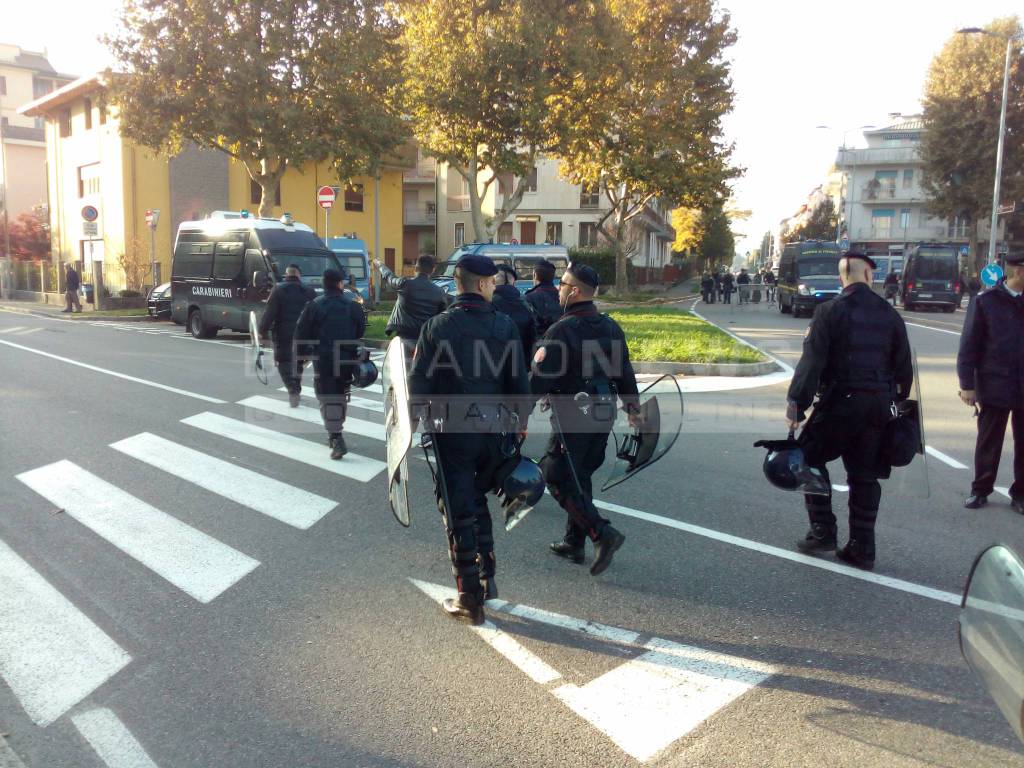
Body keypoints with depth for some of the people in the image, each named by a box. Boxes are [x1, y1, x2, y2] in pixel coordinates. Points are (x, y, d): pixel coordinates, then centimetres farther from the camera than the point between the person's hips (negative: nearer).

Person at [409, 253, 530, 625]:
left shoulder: (436, 326, -7)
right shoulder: (505, 325, -3)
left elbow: (419, 384, -7)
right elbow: (520, 380, 0)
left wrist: (417, 422, 5)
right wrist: (522, 419, 13)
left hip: (452, 431, -3)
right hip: (493, 428, 3)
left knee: (459, 512, 5)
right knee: (477, 501, 23)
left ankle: (470, 600, 10)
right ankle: (486, 578, 25)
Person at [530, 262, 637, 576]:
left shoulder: (560, 331, -17)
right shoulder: (611, 327, 6)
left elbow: (539, 379, -18)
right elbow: (625, 372, 13)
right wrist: (632, 407, 22)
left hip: (571, 419, -8)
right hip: (604, 417, 8)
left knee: (558, 479, 2)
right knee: (580, 477, 18)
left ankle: (602, 533, -9)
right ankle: (574, 543, 25)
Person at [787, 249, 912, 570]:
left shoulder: (830, 311, -7)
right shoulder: (890, 314, 6)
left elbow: (812, 360, -13)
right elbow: (904, 365, 11)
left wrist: (796, 401, -12)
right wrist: (899, 400, 22)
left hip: (840, 401, -4)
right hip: (879, 405, 5)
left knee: (810, 456, 12)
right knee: (864, 475, 11)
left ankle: (823, 531, 8)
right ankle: (861, 548, 14)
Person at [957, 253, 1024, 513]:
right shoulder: (985, 302, -3)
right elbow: (969, 346, -4)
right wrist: (967, 384, -7)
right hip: (994, 386, -3)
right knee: (988, 443, 9)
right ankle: (980, 490, 21)